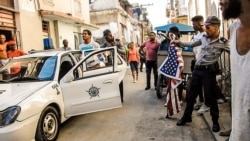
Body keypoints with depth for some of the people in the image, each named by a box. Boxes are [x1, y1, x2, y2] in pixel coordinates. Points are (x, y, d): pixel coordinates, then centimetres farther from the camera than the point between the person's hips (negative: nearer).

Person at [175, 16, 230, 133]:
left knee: (210, 97, 2)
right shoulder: (204, 38, 9)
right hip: (197, 70, 6)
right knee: (191, 95, 13)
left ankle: (215, 121, 20)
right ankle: (186, 117, 28)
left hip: (208, 72, -6)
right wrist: (179, 42, 25)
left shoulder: (222, 42, -9)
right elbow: (192, 44, 24)